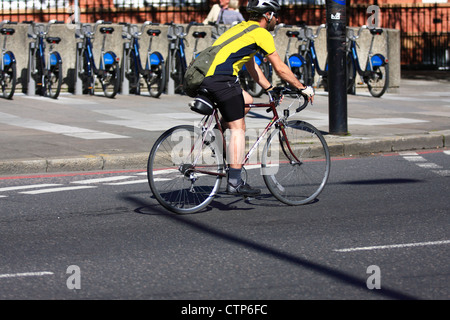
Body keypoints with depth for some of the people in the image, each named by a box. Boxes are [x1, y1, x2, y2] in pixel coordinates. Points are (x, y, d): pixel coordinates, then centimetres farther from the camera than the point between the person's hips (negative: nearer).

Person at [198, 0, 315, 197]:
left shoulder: (243, 28, 26)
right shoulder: (261, 34, 0)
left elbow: (252, 67, 33)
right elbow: (281, 69, 2)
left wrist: (270, 89, 35)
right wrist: (303, 88, 13)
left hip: (204, 76, 9)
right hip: (221, 79, -9)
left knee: (246, 101, 26)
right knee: (238, 128, -3)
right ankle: (235, 183, -8)